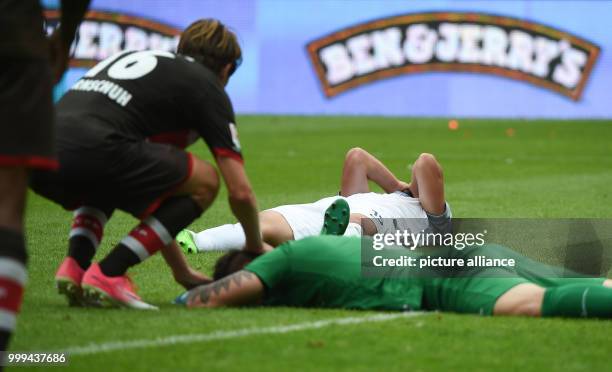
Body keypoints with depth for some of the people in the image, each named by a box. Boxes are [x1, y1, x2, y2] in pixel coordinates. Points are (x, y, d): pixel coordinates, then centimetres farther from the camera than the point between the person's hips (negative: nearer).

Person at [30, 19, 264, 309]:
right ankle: (107, 275, 3)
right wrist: (256, 248, 33)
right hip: (88, 151, -7)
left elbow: (150, 184, 43)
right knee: (204, 182, 13)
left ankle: (74, 265, 13)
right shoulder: (208, 88, 16)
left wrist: (181, 270, 48)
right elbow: (240, 192, 11)